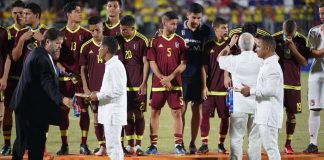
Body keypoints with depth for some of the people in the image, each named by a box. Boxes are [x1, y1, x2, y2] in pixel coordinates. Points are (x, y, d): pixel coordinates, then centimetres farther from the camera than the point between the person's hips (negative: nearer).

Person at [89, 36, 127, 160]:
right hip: (109, 112, 10)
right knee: (113, 146, 13)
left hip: (114, 112, -10)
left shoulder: (115, 66, -16)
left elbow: (118, 90, -22)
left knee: (113, 146, -9)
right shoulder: (110, 65, 15)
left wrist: (99, 96, -16)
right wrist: (98, 94, 9)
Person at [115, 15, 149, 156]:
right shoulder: (117, 40, 5)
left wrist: (144, 83, -9)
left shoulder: (142, 41, -4)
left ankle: (138, 145, 6)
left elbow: (146, 63, -4)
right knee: (128, 114, 4)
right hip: (123, 84, 3)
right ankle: (130, 144, 10)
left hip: (138, 85, -3)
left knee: (139, 113, 0)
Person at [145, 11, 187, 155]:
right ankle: (153, 145, 8)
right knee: (154, 112, 2)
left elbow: (183, 64, 1)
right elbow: (152, 63, -1)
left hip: (175, 84, 0)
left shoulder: (180, 41, 5)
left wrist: (170, 77, -10)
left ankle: (178, 145, 2)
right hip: (157, 84, 0)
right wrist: (162, 78, -12)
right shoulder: (155, 41, 3)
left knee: (176, 112, -2)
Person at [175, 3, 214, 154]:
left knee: (197, 109, 4)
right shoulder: (179, 29, 2)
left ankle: (193, 143, 11)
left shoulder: (207, 30, 1)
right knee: (181, 108, -1)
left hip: (199, 75, 0)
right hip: (182, 74, 0)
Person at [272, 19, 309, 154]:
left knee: (291, 113, 3)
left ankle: (288, 144, 11)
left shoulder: (301, 40, -3)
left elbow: (304, 62, -6)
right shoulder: (275, 38, -4)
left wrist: (293, 49, -17)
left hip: (293, 82, 1)